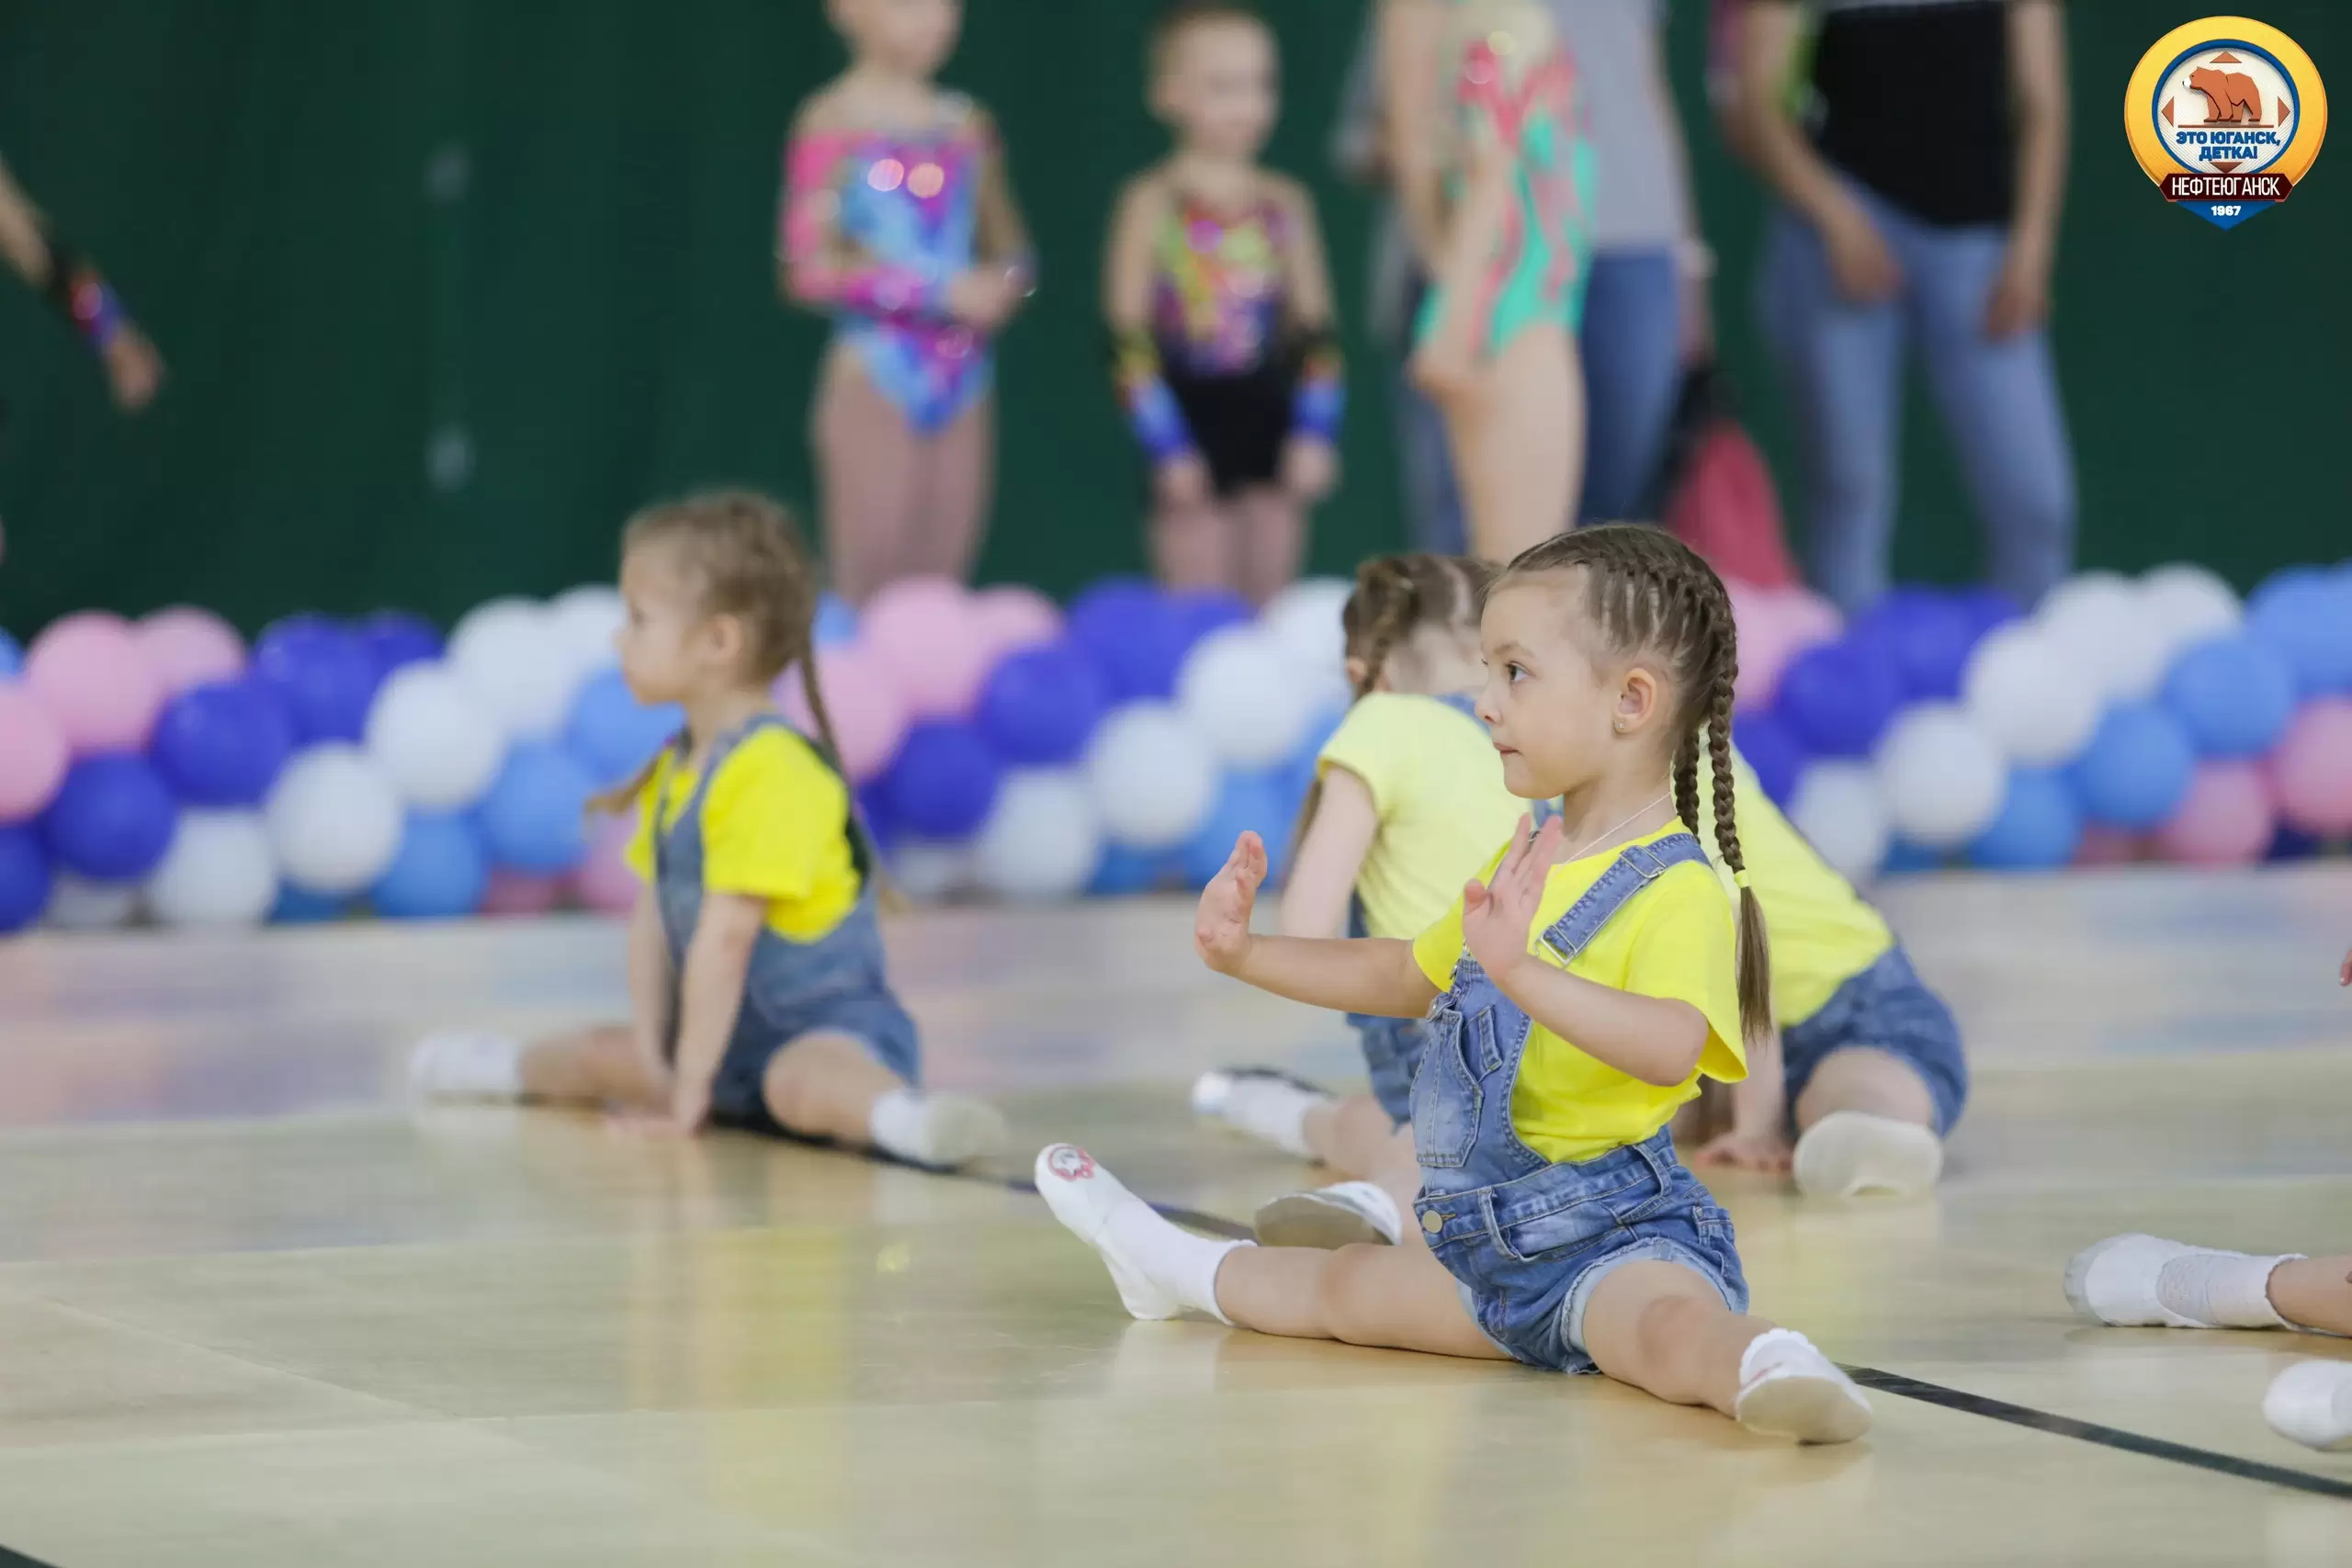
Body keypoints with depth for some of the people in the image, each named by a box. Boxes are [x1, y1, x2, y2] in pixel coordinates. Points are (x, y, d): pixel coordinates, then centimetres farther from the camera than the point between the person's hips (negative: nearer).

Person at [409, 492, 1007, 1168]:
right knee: (600, 1053, 29)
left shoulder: (772, 775, -24)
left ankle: (907, 1115, -68)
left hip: (832, 1024, -10)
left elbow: (724, 938, -25)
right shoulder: (674, 772, 8)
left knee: (801, 1081, -43)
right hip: (734, 1031, 10)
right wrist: (650, 1060, 0)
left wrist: (691, 1086, -23)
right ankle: (513, 1068, 59)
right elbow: (653, 920, 7)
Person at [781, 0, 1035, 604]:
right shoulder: (835, 124, -7)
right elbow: (809, 270, -13)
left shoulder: (968, 126, 9)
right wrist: (941, 291, -16)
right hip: (874, 381, -5)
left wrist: (1006, 284, -6)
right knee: (869, 584, -5)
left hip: (963, 385, 5)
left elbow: (1008, 251, 18)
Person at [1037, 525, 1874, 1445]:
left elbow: (1671, 1046, -37)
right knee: (1348, 1286, 32)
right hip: (1493, 1244, 9)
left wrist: (1523, 970, -48)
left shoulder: (1677, 892, -17)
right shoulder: (1523, 868, 15)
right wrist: (1244, 955, 22)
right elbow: (1408, 976, 32)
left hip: (1615, 1237, -9)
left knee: (1667, 1327, -42)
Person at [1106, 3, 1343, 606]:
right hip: (1190, 421, -4)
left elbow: (1316, 330, 10)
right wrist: (1165, 446, -11)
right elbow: (1129, 341, -6)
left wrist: (1314, 431, 0)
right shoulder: (1153, 203, -5)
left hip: (1271, 421, 4)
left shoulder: (1285, 205, 7)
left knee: (1269, 596, 6)